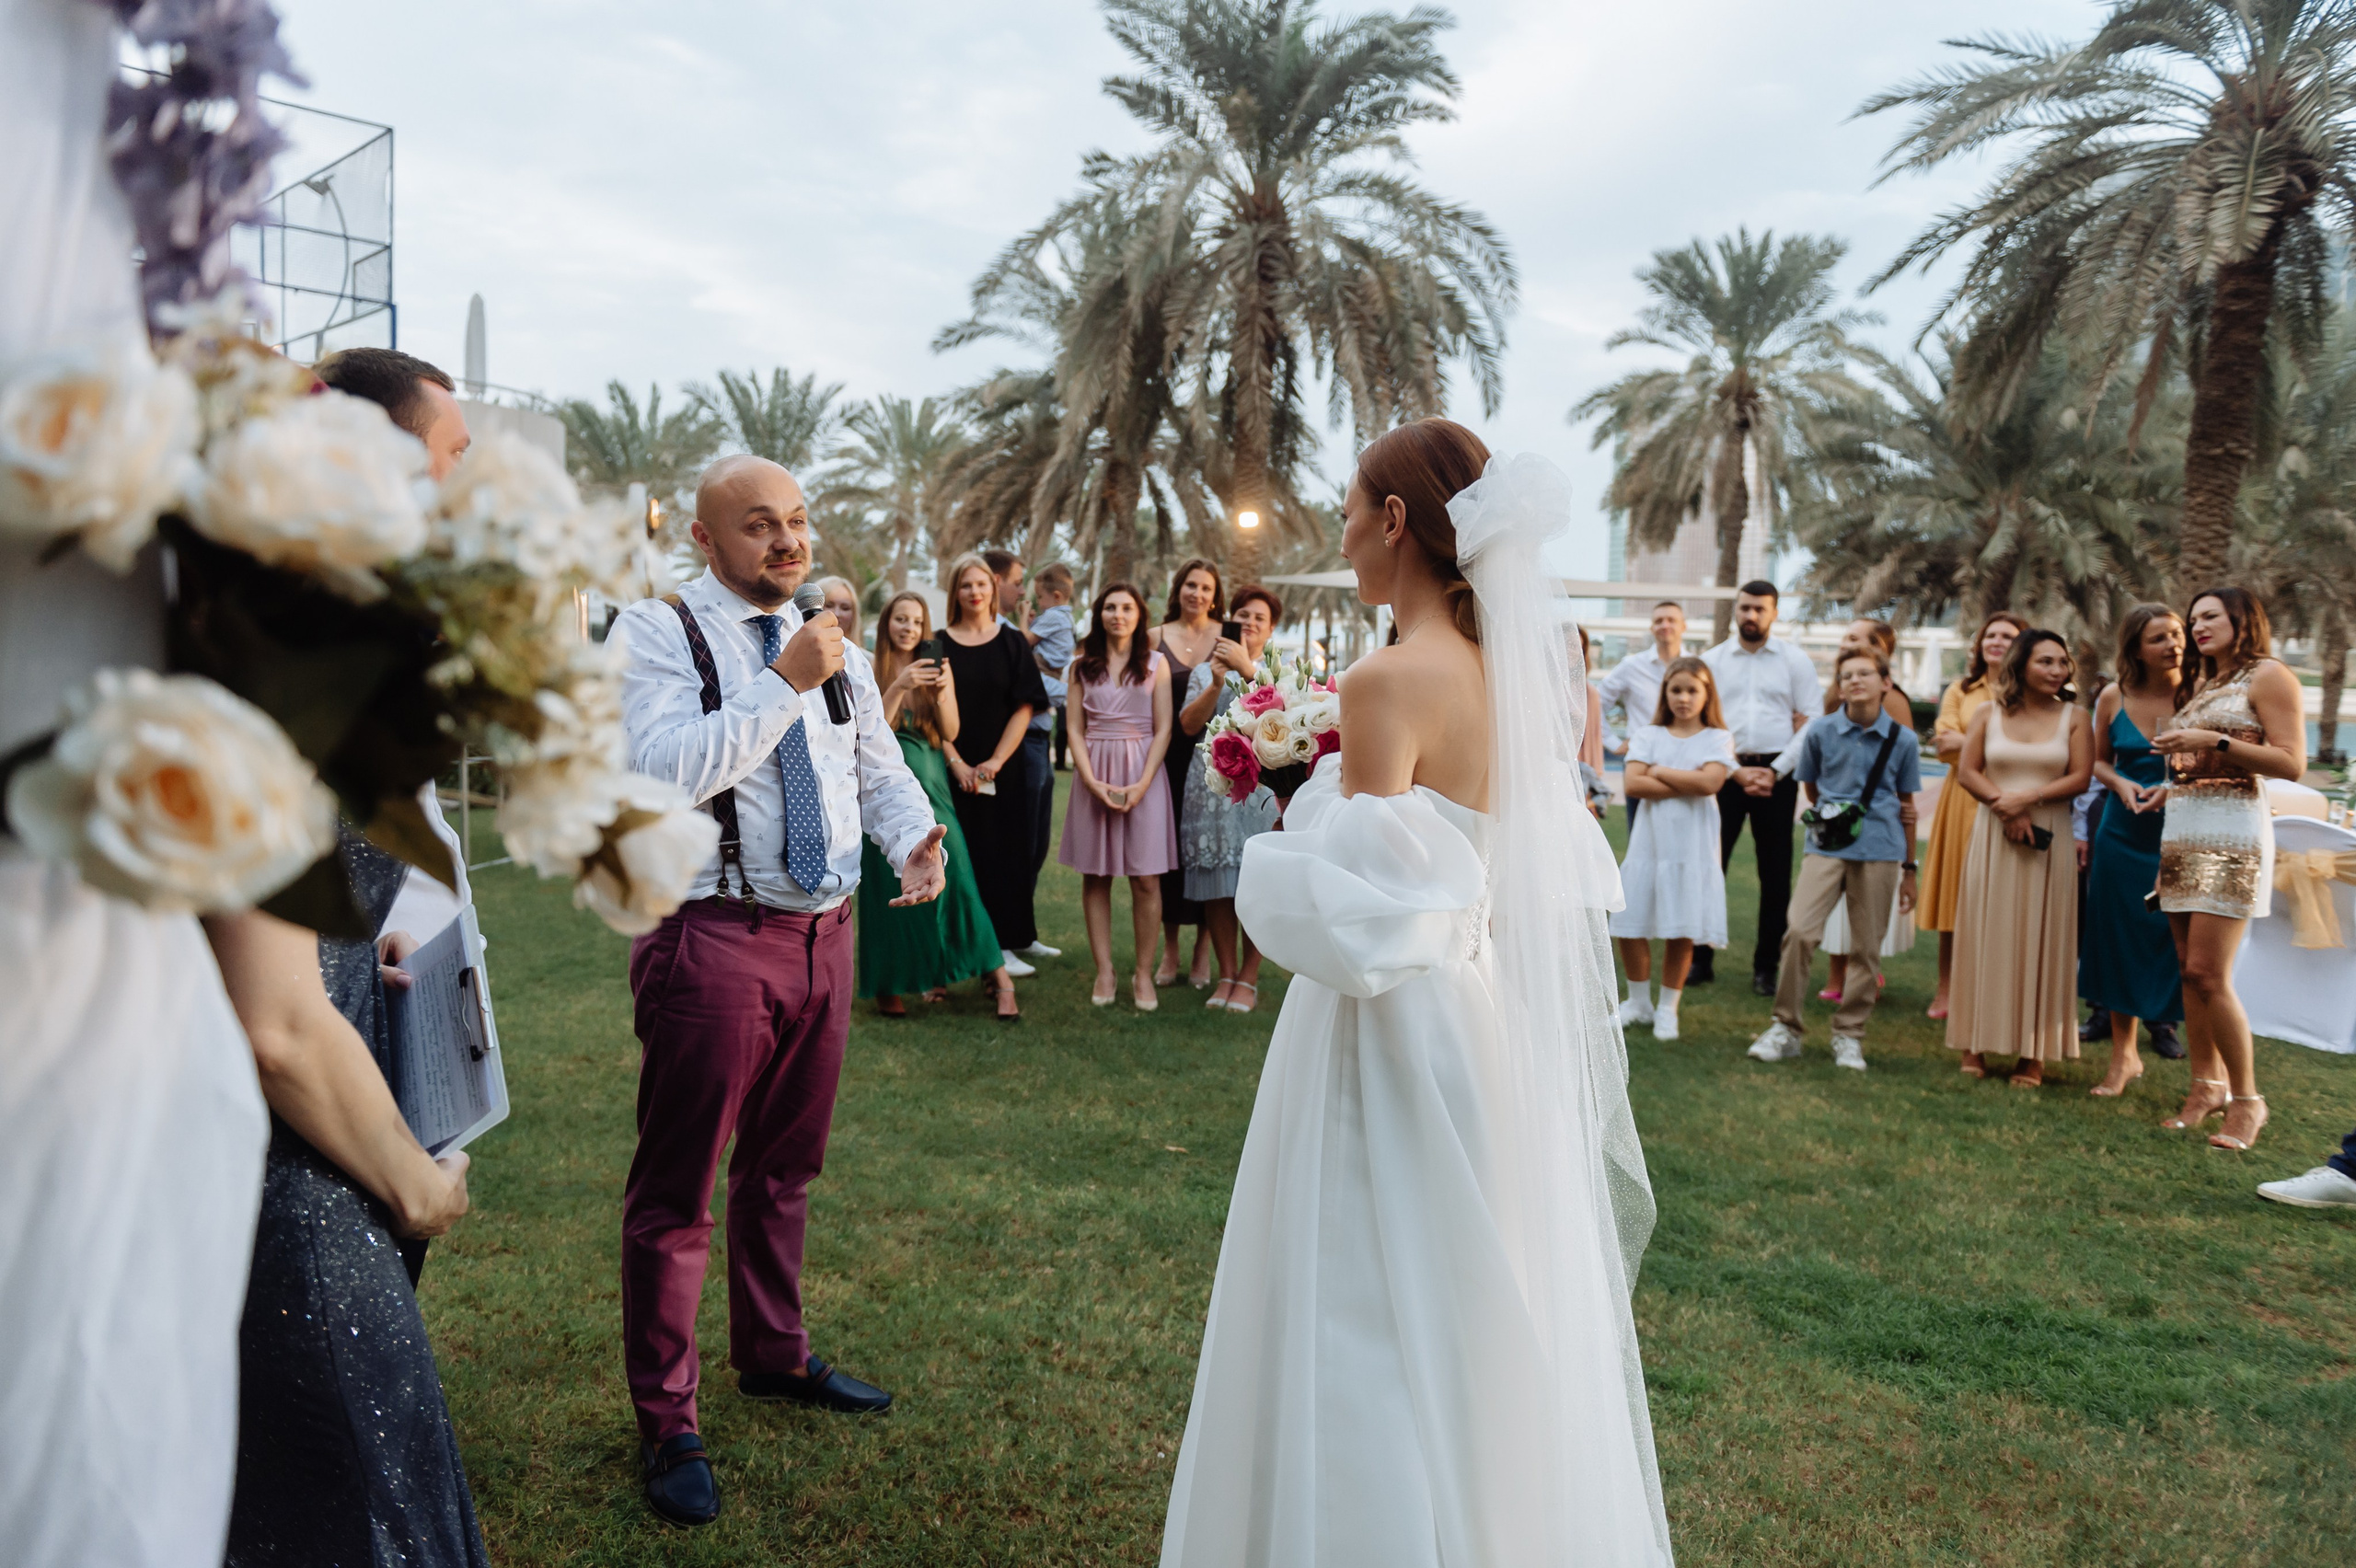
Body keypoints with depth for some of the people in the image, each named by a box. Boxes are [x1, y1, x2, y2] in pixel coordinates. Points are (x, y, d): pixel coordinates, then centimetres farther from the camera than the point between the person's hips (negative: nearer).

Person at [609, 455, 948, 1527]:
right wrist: (784, 684, -23)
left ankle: (773, 1355, 41)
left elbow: (879, 764, 12)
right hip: (712, 942, -6)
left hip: (824, 934, 7)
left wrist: (914, 835, -8)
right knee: (677, 1188, 3)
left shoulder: (832, 641, 12)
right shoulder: (656, 631, -8)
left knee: (786, 1167, 21)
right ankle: (665, 1425, 18)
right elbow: (668, 769, -21)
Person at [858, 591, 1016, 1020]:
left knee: (953, 879, -5)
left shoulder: (938, 671, 9)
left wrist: (942, 693, -15)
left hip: (930, 784, 1)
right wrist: (901, 687, -19)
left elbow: (951, 733, 2)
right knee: (890, 887, 0)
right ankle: (889, 985, 10)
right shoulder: (871, 674, 2)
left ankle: (998, 976, -2)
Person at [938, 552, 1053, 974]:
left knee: (1004, 853, 2)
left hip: (1003, 769, 1)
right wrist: (958, 765, -12)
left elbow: (1024, 708, -1)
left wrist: (996, 761, -12)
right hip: (954, 770, -1)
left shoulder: (1012, 643, 5)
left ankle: (1005, 943, 9)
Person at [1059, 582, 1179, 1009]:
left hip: (1143, 771, -1)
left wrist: (1142, 784, -11)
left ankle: (1144, 974, 3)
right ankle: (1104, 972, 9)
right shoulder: (1081, 667, 9)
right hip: (1094, 772, 2)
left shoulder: (1155, 663, 5)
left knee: (1146, 878, -4)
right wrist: (1092, 782, -10)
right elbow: (1075, 729, 5)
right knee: (1096, 875, 2)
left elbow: (1163, 730, 1)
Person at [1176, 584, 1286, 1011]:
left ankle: (1249, 979, 4)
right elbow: (1189, 724, 1)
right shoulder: (1204, 671, 15)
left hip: (1259, 785, -2)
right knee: (1216, 884, 2)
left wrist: (1245, 668, -18)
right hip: (1211, 786, 2)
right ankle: (1225, 974, 13)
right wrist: (1217, 683, -11)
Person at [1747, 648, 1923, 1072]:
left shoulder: (1901, 739, 3)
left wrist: (1909, 869, 14)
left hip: (1880, 850, 1)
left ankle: (1849, 1035, 18)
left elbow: (1906, 805, 11)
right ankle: (1787, 1028, 0)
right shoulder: (1821, 731, 1)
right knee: (1800, 931, -13)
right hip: (1827, 845, -1)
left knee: (1868, 947, 3)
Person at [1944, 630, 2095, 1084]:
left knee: (2040, 938, 1)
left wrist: (2026, 798, -16)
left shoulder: (2074, 717, 4)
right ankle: (1977, 1045, 10)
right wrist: (2004, 806, -14)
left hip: (2050, 838, 0)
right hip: (1993, 835, 0)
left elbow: (2080, 777, -3)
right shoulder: (1989, 714, 6)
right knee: (1988, 934, 3)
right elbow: (1966, 771, 0)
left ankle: (2034, 1053, 7)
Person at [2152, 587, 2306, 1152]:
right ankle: (2207, 1087, 11)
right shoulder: (2199, 686, 21)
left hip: (2231, 833, -7)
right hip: (2179, 830, 7)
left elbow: (2291, 763, -10)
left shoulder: (2268, 676, -1)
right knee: (2190, 971, 5)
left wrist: (2214, 743, -16)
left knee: (2208, 973, -12)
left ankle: (2247, 1099, -2)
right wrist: (2168, 779, 6)